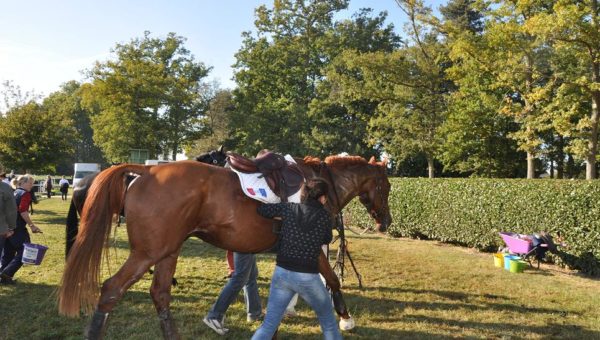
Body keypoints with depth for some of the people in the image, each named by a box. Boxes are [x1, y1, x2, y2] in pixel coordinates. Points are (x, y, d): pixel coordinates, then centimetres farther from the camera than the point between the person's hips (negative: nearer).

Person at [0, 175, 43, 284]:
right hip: (18, 228, -9)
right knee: (23, 251, -1)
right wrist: (32, 225, -16)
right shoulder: (25, 194, -9)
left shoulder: (14, 193, 16)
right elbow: (23, 211, -20)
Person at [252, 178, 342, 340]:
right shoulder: (325, 217, -3)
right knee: (328, 320, 22)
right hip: (308, 278, -3)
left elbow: (261, 209, 10)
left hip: (282, 273, 3)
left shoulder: (289, 208, 1)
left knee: (269, 325, 12)